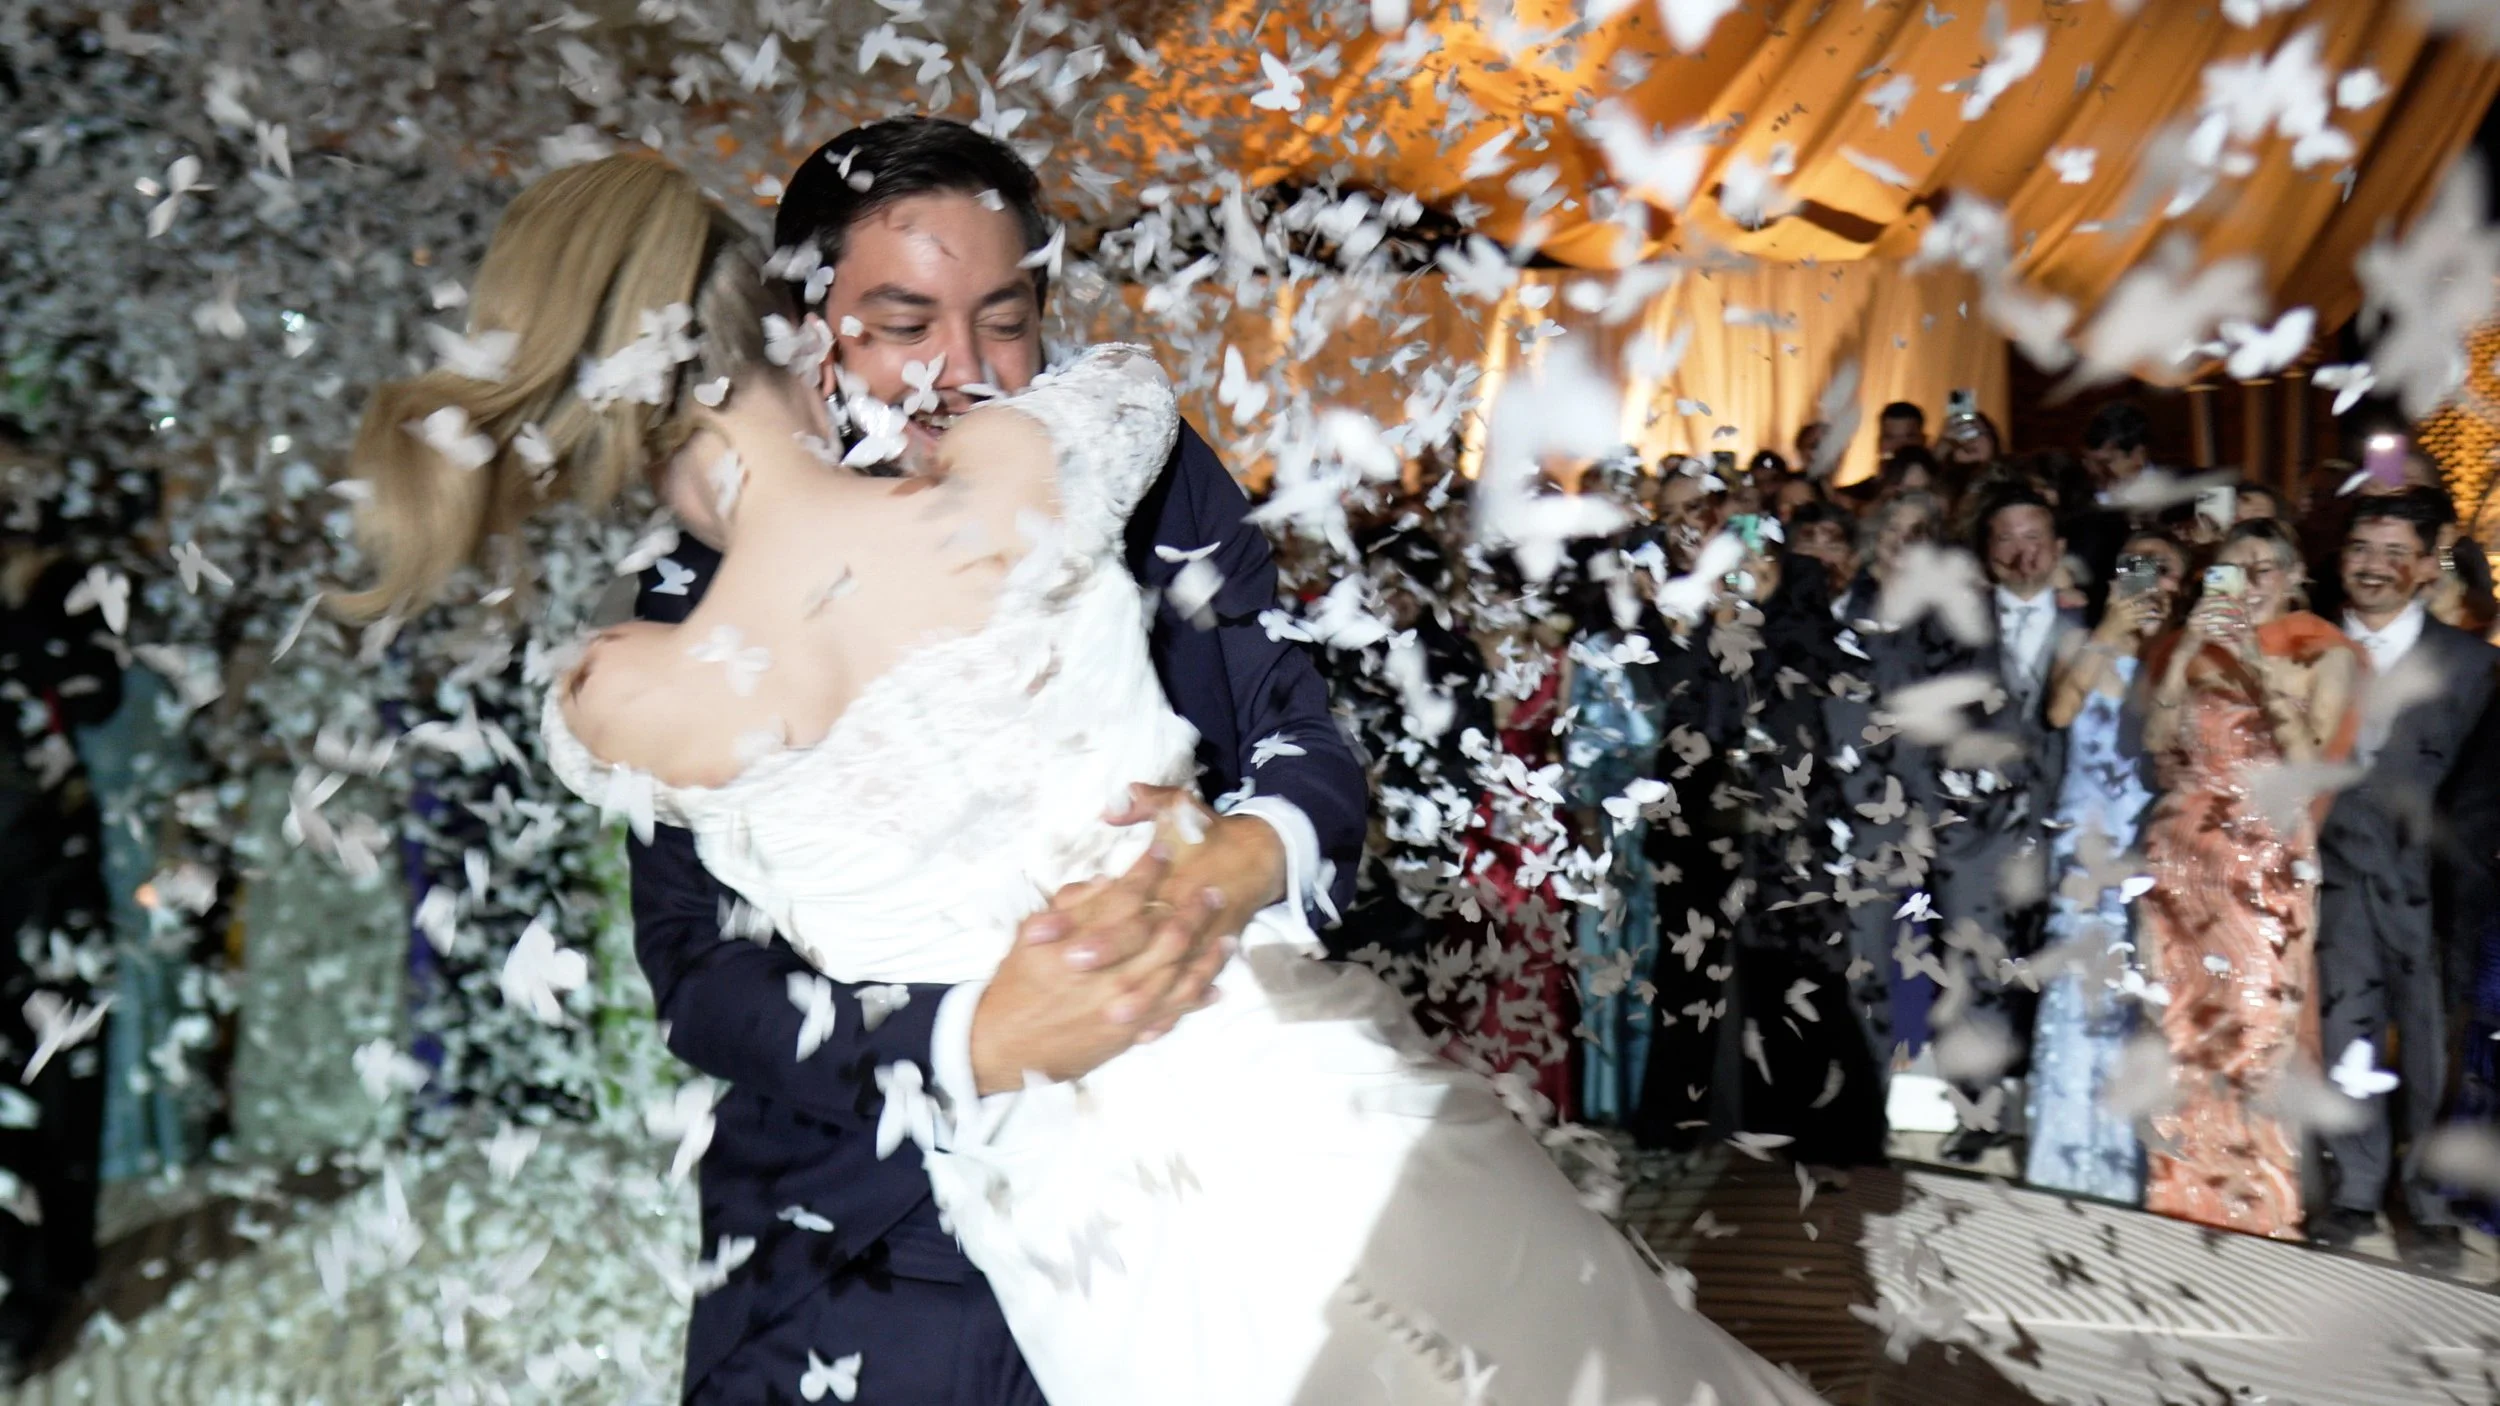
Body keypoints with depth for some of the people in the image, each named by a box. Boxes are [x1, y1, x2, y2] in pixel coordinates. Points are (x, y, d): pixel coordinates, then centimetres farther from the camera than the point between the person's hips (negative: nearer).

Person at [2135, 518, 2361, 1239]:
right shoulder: (2185, 646, 11)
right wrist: (2187, 652, -7)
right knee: (2182, 1022, 4)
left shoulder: (2324, 655, 3)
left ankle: (2258, 1203, 6)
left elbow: (2309, 760, -10)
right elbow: (2155, 746, 0)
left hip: (2269, 863, -3)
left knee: (2261, 1020, -6)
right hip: (2182, 856, 3)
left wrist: (2257, 663, -13)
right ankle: (2185, 1191, 14)